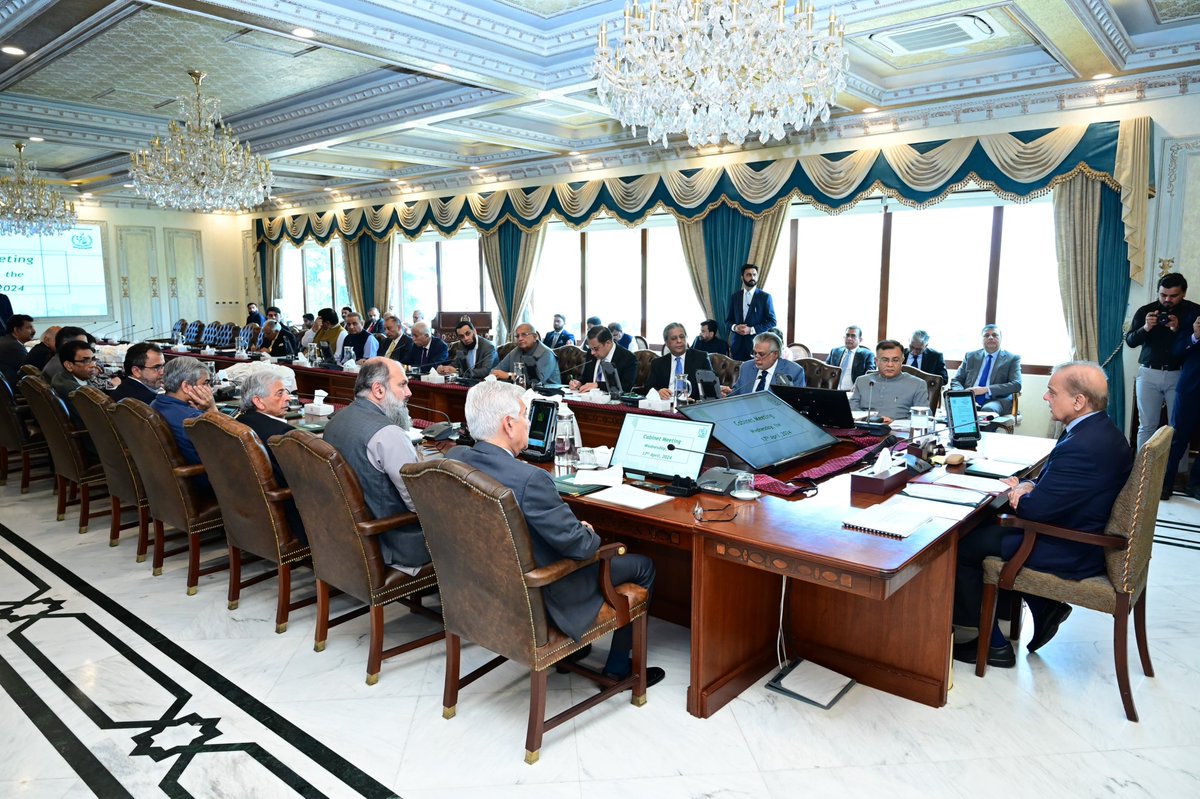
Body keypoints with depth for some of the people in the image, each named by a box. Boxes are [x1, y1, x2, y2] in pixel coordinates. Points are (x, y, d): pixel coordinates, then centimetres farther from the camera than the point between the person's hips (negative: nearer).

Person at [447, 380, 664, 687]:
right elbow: (579, 545, -25)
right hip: (539, 598, -8)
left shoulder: (454, 458, -11)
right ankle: (618, 667, 25)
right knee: (643, 566, 11)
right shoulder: (530, 479, -35)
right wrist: (589, 533, -2)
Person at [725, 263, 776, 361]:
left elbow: (772, 322, -2)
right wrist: (734, 327, -8)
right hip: (737, 345, 3)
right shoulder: (734, 296, 10)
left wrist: (751, 330, -13)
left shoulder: (765, 297, 0)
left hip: (756, 345, -3)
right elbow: (728, 320, 15)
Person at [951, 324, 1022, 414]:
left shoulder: (1012, 359, 11)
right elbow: (956, 380, 15)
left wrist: (986, 389, -14)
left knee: (988, 409, -39)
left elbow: (1016, 385, -3)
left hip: (995, 401, -2)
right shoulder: (970, 356, 19)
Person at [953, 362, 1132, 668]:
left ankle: (993, 643, 9)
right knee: (991, 524, 22)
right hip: (1090, 536, 10)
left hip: (1070, 554, -10)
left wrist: (1021, 492, -4)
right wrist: (1029, 487, -5)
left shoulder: (1082, 447, -31)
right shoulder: (1101, 430, 1)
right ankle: (1045, 608, 21)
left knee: (962, 545, -4)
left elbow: (1035, 509, -26)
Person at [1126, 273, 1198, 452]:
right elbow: (1130, 341, 0)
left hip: (1179, 375, -1)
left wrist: (1178, 329, -20)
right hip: (1149, 373, 1)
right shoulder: (1145, 311, 3)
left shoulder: (1194, 311, 1)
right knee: (1146, 426, 3)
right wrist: (1145, 328, -19)